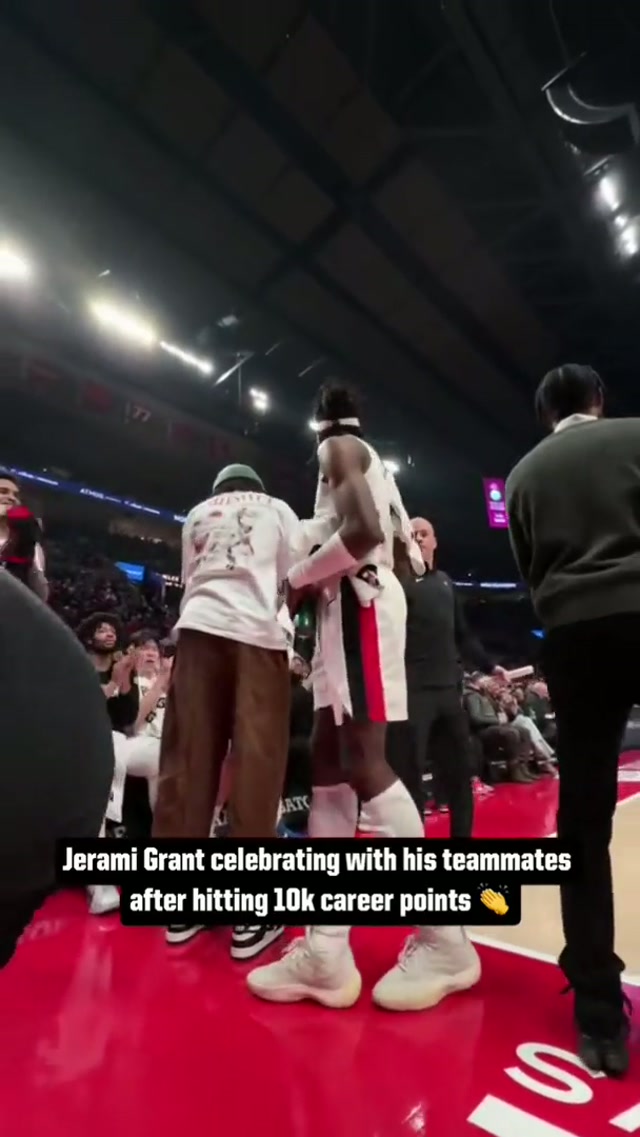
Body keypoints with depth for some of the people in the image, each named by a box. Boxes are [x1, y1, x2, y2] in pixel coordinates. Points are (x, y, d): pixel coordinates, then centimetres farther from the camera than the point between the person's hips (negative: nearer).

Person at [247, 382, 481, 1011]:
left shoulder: (338, 447, -1)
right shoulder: (371, 462, 28)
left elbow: (362, 531, -20)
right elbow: (398, 537, 26)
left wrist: (296, 579, -9)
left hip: (358, 601, -10)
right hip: (356, 603, 10)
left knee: (364, 762, -12)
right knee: (327, 758, 4)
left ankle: (444, 941, 0)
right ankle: (326, 952, 6)